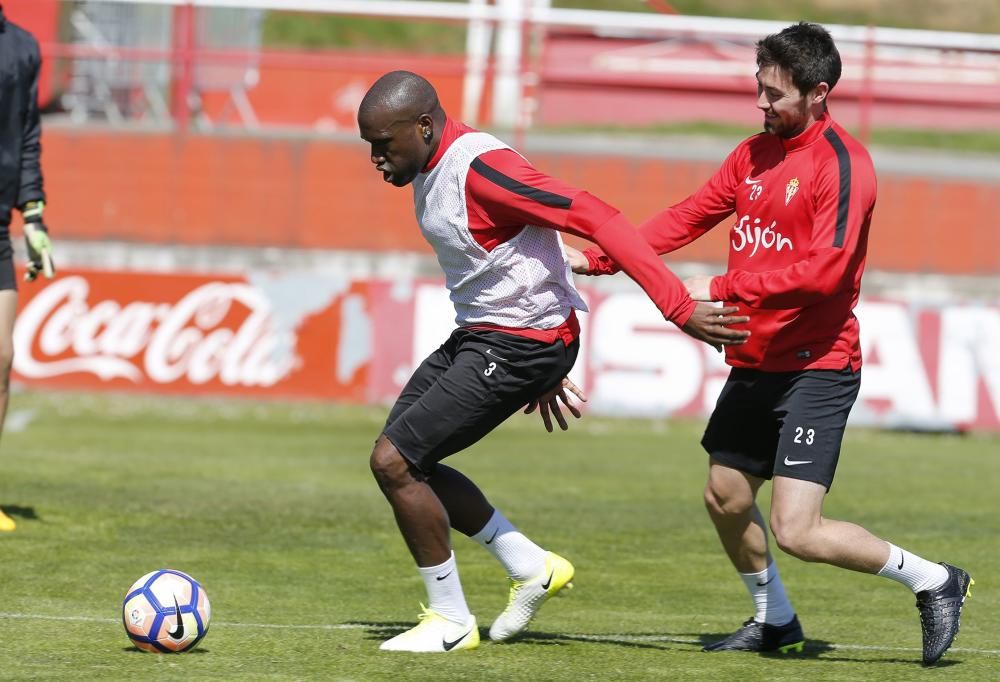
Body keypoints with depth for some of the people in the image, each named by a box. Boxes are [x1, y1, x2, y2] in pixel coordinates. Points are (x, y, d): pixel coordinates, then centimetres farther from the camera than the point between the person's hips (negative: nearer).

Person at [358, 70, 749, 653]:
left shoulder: (480, 168, -24)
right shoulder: (430, 171, 8)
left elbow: (596, 218, -28)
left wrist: (680, 308, -33)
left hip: (522, 345, -10)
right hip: (476, 336, 10)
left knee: (394, 462, -10)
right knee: (402, 461, 12)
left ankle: (450, 621, 5)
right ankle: (532, 568, 21)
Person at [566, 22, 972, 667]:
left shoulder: (843, 164, -16)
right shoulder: (755, 154, 9)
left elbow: (824, 271, -25)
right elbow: (688, 218, 13)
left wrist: (724, 288, -24)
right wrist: (597, 257, 4)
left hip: (816, 367, -8)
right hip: (754, 364, 8)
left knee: (797, 530, -15)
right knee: (726, 499, 17)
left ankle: (934, 580, 3)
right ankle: (776, 620, 39)